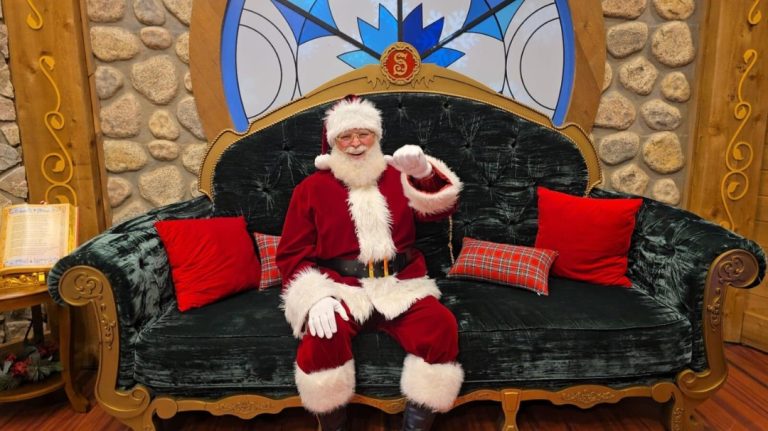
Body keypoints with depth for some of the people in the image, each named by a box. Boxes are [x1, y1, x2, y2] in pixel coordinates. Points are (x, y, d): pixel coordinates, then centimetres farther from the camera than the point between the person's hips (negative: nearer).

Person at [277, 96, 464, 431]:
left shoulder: (398, 177, 12)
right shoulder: (312, 187, 7)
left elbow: (441, 208, -4)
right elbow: (292, 253, 3)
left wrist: (424, 172, -26)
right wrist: (317, 296, -16)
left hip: (400, 286, 2)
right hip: (340, 288, -1)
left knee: (441, 327, -26)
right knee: (322, 337, -32)